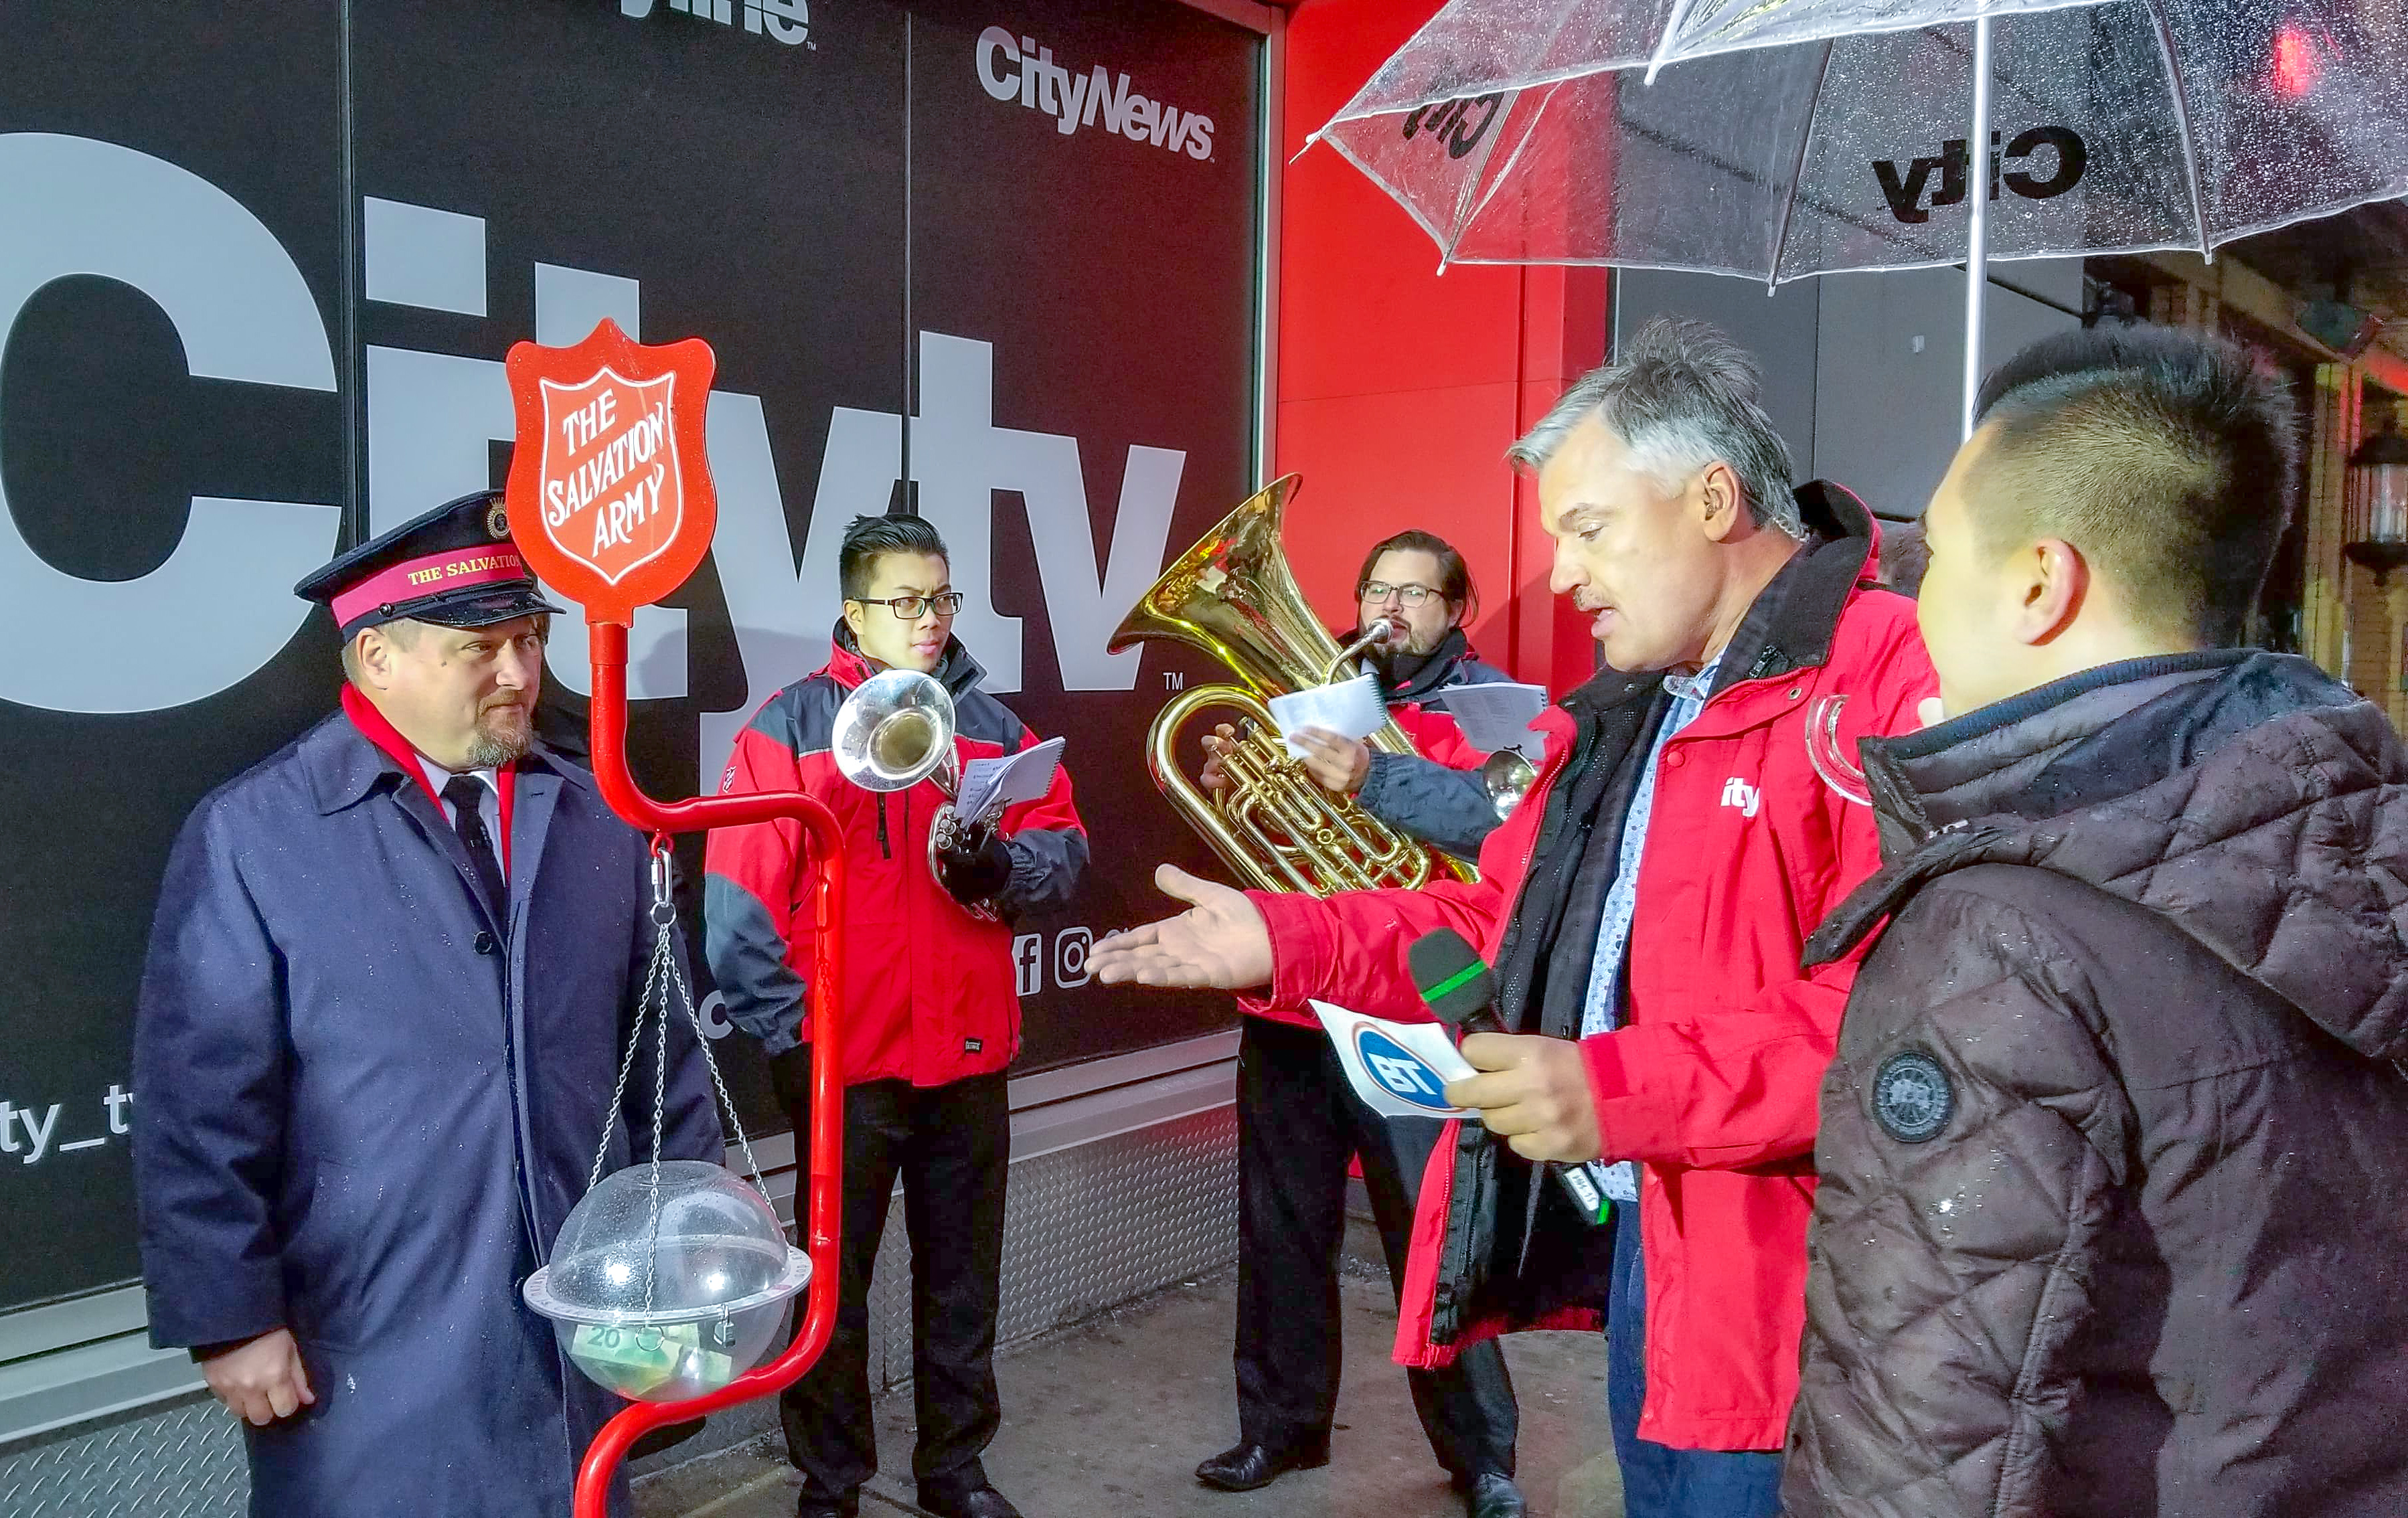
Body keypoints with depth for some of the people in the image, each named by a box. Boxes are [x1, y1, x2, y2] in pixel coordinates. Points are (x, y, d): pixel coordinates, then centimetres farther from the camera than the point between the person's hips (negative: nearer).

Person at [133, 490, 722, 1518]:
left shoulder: (596, 822, 4)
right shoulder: (251, 837, -9)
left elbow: (660, 1050, 8)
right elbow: (200, 1109, -10)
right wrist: (232, 1319, -10)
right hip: (371, 1364, -4)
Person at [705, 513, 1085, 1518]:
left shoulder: (990, 721, 8)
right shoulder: (792, 725, -5)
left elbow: (1063, 849, 4)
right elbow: (738, 897, -9)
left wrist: (1001, 869, -17)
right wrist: (783, 1029, -13)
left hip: (970, 1052, 4)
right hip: (845, 1057, -3)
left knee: (963, 1278, 16)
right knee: (832, 1282, 11)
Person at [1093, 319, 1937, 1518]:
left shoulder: (1885, 679, -16)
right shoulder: (1628, 708, 15)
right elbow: (1505, 923, 17)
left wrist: (1621, 1088, -29)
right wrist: (1285, 940, 7)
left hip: (1771, 1284, -8)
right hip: (1631, 1242, 8)